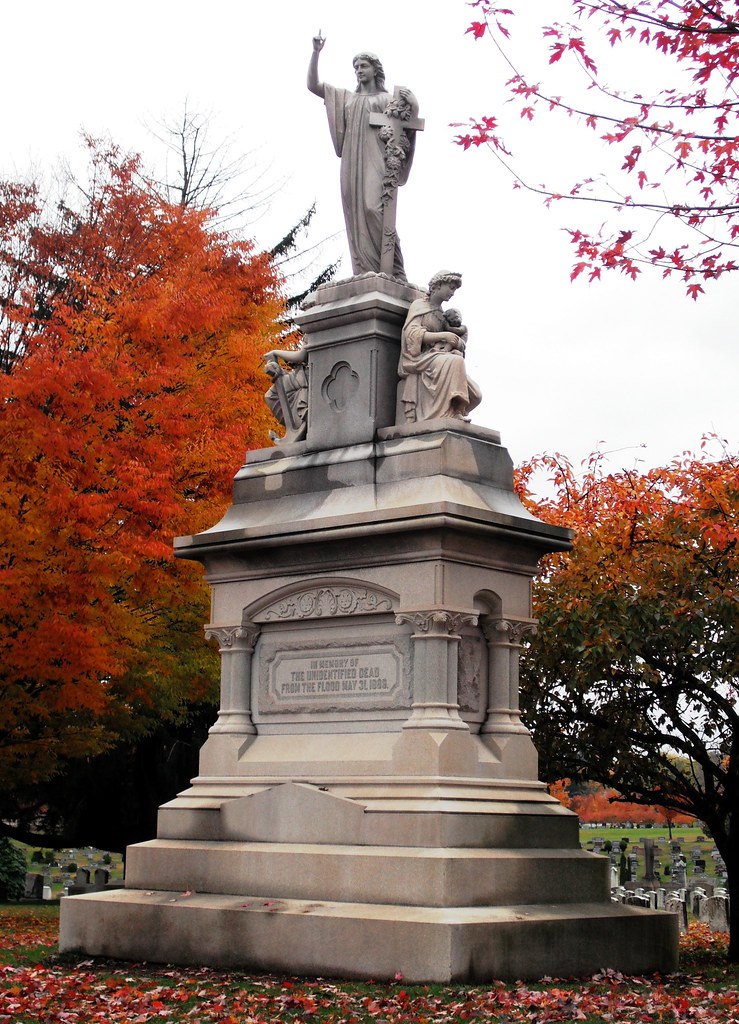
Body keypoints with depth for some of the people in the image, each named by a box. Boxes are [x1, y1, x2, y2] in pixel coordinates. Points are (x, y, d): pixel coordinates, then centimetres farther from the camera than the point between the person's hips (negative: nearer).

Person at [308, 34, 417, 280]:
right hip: (352, 162, 4)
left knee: (373, 208, -23)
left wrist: (412, 105, -13)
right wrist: (316, 53, 11)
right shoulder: (346, 97, 23)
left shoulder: (389, 98, 13)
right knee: (356, 215, -8)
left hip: (376, 161, -4)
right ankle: (366, 272, -14)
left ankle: (393, 271, -24)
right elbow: (312, 85, 19)